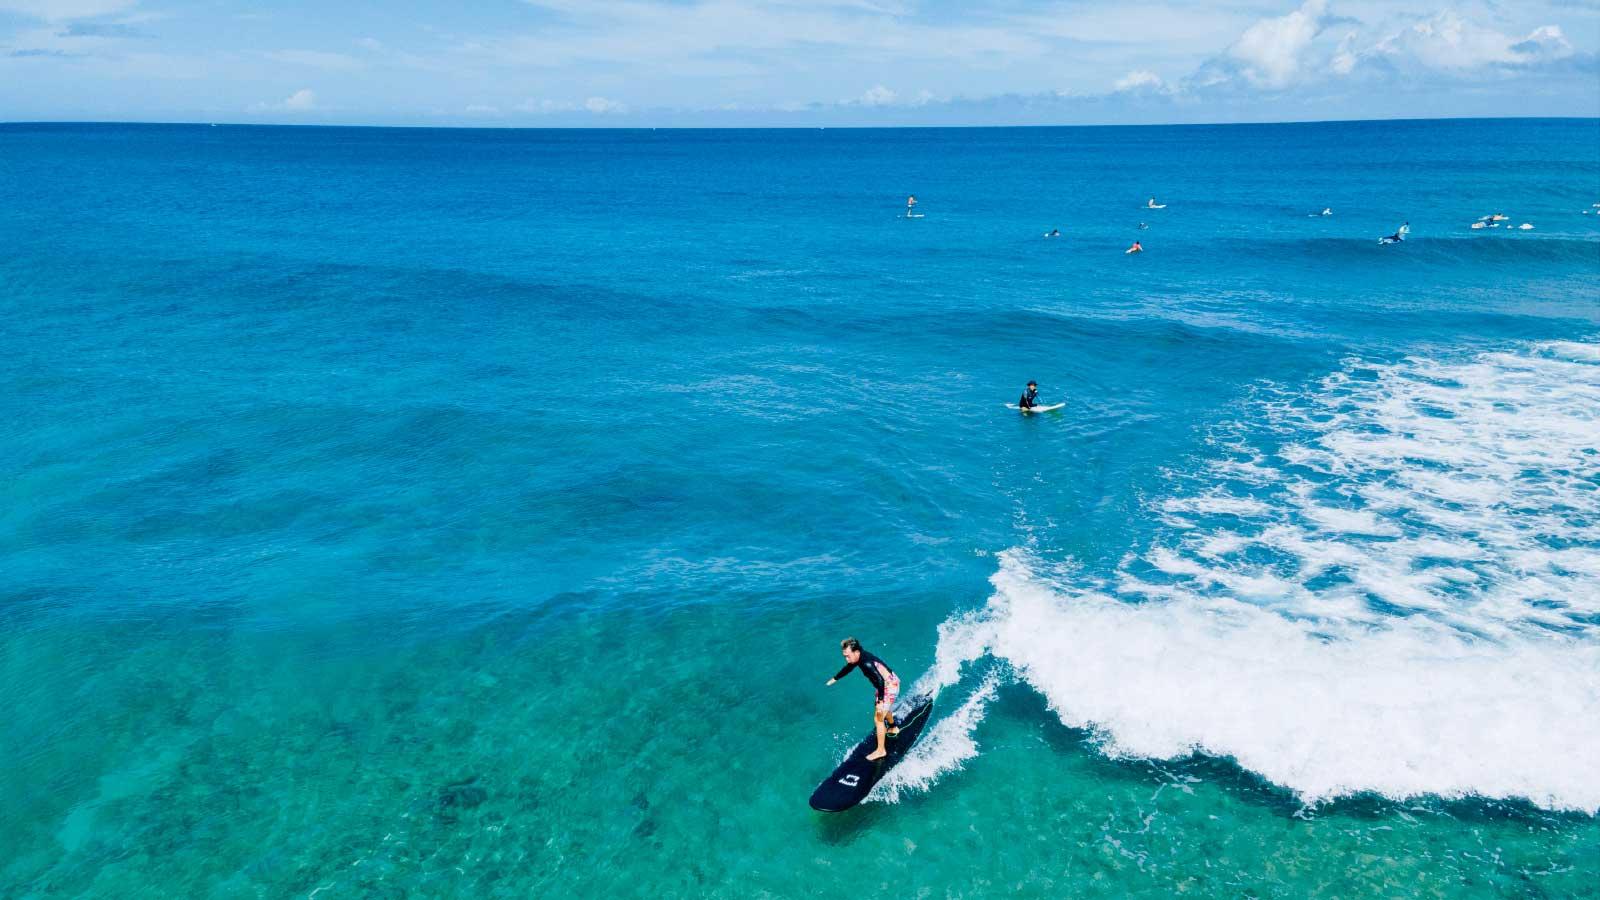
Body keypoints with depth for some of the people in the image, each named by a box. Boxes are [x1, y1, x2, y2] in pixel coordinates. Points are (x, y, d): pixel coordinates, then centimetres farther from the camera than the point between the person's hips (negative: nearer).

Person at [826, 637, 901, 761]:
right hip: (886, 683, 10)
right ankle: (893, 729, 59)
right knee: (884, 709, 34)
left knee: (878, 719, -5)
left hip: (889, 686, -10)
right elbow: (848, 668, 14)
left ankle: (880, 751, 7)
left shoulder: (867, 663, -35)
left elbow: (880, 681, -38)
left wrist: (880, 701, -39)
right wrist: (835, 679, 25)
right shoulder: (859, 657, -6)